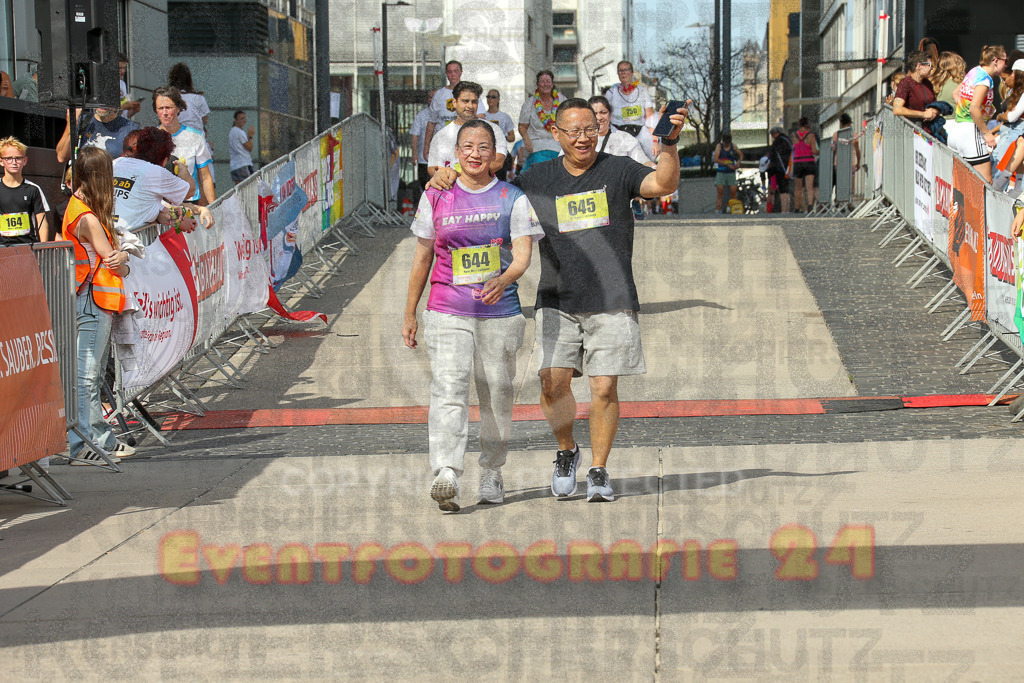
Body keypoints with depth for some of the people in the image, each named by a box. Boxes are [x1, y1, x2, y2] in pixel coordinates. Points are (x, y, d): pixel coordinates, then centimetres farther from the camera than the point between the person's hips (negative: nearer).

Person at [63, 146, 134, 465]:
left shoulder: (80, 208, 13)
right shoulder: (87, 219, -17)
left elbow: (113, 258, 11)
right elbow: (115, 262, -12)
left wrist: (120, 257, -8)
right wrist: (122, 263, 7)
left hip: (96, 302, 10)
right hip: (93, 301, -10)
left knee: (94, 374, 15)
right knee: (86, 375, -6)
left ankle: (101, 439, 23)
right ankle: (80, 447, -4)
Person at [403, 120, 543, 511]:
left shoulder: (513, 198, 4)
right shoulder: (436, 197, 7)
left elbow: (523, 255, -6)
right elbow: (422, 259, 13)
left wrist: (504, 280, -28)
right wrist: (409, 314, 13)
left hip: (500, 313, 1)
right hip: (446, 312, -1)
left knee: (497, 396, 8)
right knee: (448, 390, -17)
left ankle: (491, 474, 26)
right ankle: (446, 475, -30)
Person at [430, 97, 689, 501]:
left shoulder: (618, 171, 3)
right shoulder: (539, 179, 9)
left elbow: (664, 184, -13)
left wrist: (669, 144, -30)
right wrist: (451, 177, 2)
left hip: (611, 301, -1)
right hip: (557, 301, 2)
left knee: (604, 388, -4)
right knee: (553, 381, -11)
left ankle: (598, 471, 13)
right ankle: (566, 452, 16)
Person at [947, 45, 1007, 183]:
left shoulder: (974, 72, 13)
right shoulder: (985, 79, -13)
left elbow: (956, 94, 25)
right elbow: (974, 109, -22)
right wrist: (987, 133, -15)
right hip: (972, 130, -10)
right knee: (986, 182, -10)